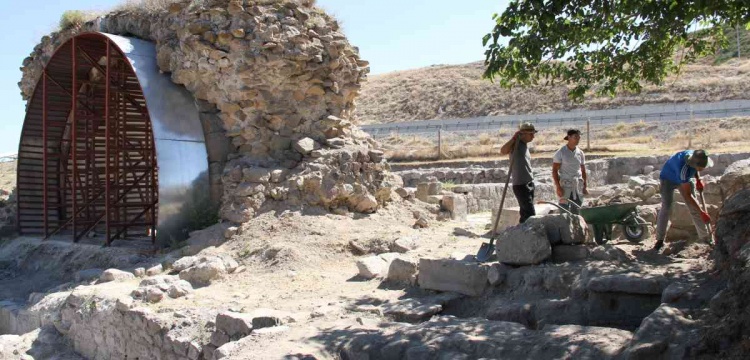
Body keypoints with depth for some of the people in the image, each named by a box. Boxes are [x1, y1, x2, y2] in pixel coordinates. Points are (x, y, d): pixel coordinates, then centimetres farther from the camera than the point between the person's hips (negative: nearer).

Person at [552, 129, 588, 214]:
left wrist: (585, 186, 9)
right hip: (565, 185, -4)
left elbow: (583, 171, 14)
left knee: (576, 211, 7)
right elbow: (554, 170, -7)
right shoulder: (560, 153, -6)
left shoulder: (580, 153, 7)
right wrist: (558, 187, -14)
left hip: (578, 186, 4)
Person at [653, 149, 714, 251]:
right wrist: (701, 212, -38)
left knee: (694, 208, 2)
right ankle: (660, 240, -8)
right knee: (666, 208, -16)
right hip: (668, 179, -6)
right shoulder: (684, 168, -43)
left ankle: (705, 237, 7)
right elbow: (687, 195, -39)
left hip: (684, 179, 6)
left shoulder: (694, 156, -25)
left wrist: (698, 180, -9)